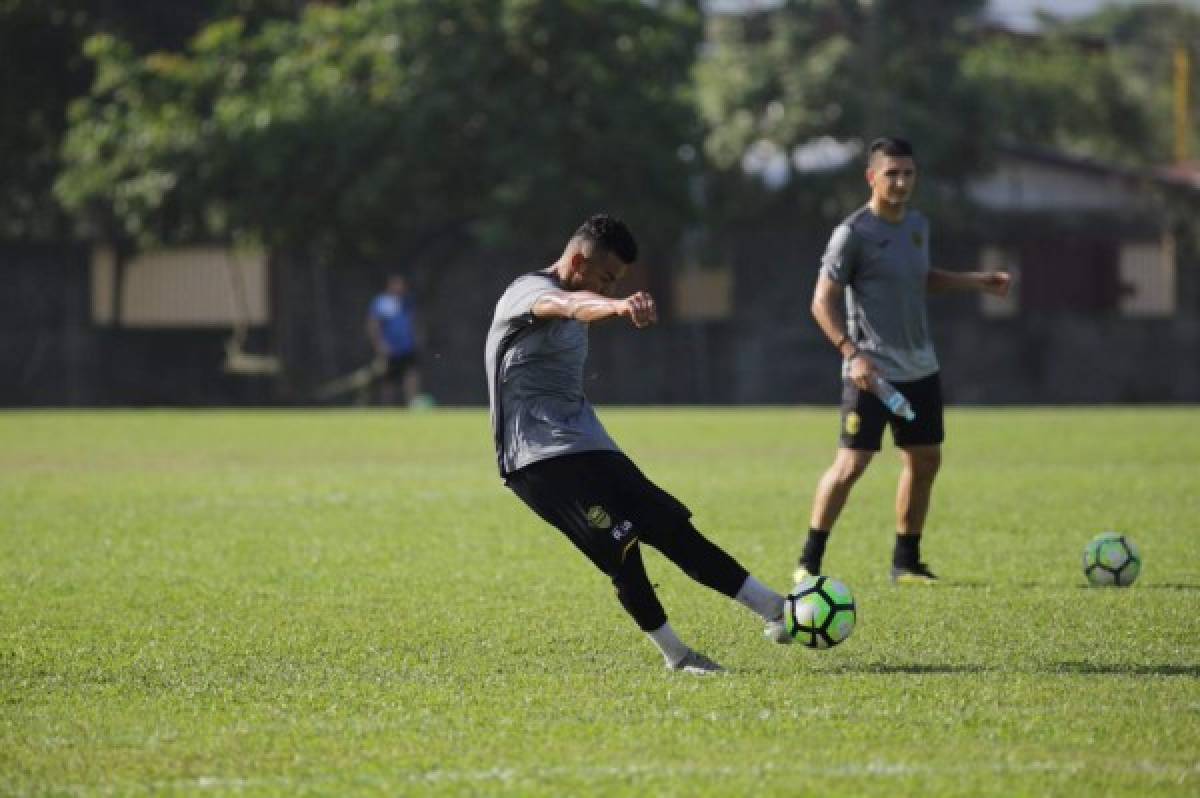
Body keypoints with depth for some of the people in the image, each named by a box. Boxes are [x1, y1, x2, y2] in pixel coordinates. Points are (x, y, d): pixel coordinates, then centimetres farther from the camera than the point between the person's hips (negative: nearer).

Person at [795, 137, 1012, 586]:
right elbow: (823, 302, -13)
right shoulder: (853, 233, -12)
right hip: (872, 371, -7)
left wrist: (976, 281, 15)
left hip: (919, 367, 8)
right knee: (852, 463, -12)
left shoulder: (917, 225, 11)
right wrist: (851, 353, -24)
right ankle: (809, 561, -2)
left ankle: (906, 562, 18)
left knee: (925, 460, 8)